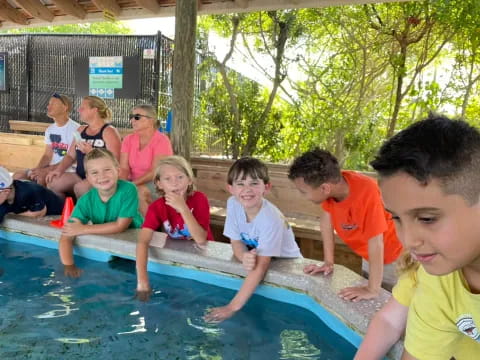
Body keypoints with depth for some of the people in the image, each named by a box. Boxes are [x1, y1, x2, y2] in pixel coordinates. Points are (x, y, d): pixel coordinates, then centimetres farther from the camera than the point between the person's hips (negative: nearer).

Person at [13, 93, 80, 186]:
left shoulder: (75, 129, -14)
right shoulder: (50, 129, 12)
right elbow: (47, 155, 12)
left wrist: (47, 170, -20)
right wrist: (37, 169, -8)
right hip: (52, 167, 8)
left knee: (41, 178, -32)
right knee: (18, 175, -5)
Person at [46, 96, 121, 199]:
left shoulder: (109, 131, -6)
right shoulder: (81, 130, 16)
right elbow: (71, 156, 17)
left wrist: (91, 152, -23)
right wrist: (59, 169, -1)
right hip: (80, 176, 7)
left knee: (80, 187, -33)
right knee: (52, 182, -14)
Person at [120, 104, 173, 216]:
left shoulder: (161, 140, -10)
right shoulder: (128, 139, 7)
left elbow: (155, 172, -17)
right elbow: (124, 168, -2)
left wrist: (132, 184, -25)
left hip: (158, 183, -5)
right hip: (136, 184, 5)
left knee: (141, 192, -33)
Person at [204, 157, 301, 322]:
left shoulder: (271, 219, -33)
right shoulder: (233, 204, -16)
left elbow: (261, 266, -34)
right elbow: (236, 241, -7)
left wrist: (232, 307, -37)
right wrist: (244, 258, -33)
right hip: (254, 259, 6)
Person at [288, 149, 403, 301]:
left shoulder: (366, 191, -37)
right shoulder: (332, 183, -18)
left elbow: (376, 242, -35)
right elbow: (326, 217, -5)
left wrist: (373, 290, -33)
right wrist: (328, 262, -3)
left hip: (395, 257, -6)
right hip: (369, 258, 6)